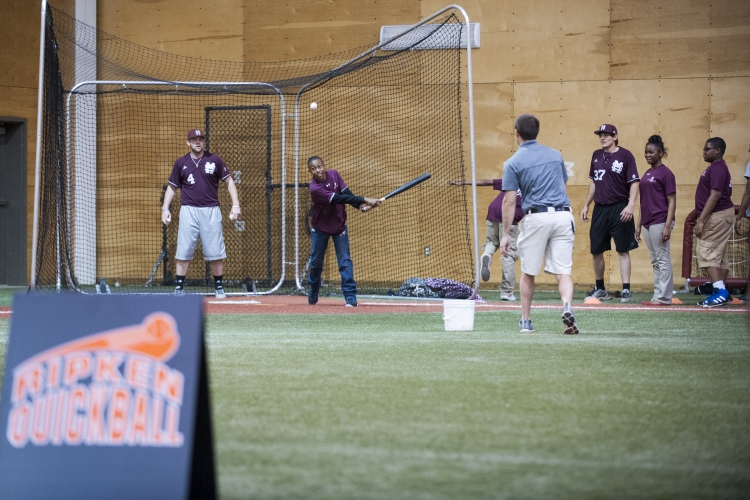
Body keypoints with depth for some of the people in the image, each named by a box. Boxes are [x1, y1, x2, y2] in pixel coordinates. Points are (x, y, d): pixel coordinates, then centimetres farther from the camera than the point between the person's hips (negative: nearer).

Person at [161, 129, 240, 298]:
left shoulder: (214, 160, 4)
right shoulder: (181, 163, 7)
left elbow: (229, 181, 7)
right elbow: (172, 187, 12)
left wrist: (235, 205, -2)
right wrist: (165, 208, 1)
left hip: (211, 211, 0)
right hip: (188, 210, 0)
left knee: (216, 252, 0)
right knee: (183, 250, -3)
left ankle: (219, 287, 11)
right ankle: (179, 287, 3)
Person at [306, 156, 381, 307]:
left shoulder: (334, 175, -11)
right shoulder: (314, 188, -28)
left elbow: (346, 193, -9)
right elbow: (338, 199, -35)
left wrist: (360, 205, -29)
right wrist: (364, 200, -38)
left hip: (339, 225, 3)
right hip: (320, 227, -3)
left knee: (345, 261, -6)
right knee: (316, 262, 10)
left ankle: (350, 297, -9)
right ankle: (313, 294, 31)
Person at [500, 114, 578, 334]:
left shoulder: (514, 162, -1)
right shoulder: (555, 155, 13)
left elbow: (509, 201, -5)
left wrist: (506, 234, -2)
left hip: (536, 217, -3)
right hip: (563, 215, 3)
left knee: (528, 273, 12)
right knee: (563, 271, 1)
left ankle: (526, 321, 18)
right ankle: (567, 307, -25)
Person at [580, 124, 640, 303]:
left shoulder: (625, 155, -6)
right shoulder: (596, 155, 12)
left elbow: (634, 182, -10)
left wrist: (630, 205, -21)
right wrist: (586, 205, 19)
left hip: (619, 209, -6)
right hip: (599, 209, 6)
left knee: (623, 250, -4)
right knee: (596, 250, 9)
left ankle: (626, 290, -2)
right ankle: (600, 289, 22)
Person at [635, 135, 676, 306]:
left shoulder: (665, 173, -8)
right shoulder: (647, 173, 16)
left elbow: (672, 201, -12)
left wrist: (667, 226, -18)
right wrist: (639, 224, 18)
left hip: (660, 222, -9)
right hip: (647, 223, 9)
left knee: (663, 260, -5)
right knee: (655, 262, 12)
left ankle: (663, 297, -4)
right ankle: (657, 296, 16)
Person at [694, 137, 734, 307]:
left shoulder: (717, 168, -15)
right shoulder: (716, 167, 16)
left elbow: (715, 195, -23)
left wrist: (701, 220, -25)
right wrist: (700, 219, 22)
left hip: (718, 215, -11)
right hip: (721, 215, 11)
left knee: (706, 251, -12)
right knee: (718, 254, 12)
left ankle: (720, 291, -19)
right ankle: (722, 293, 15)